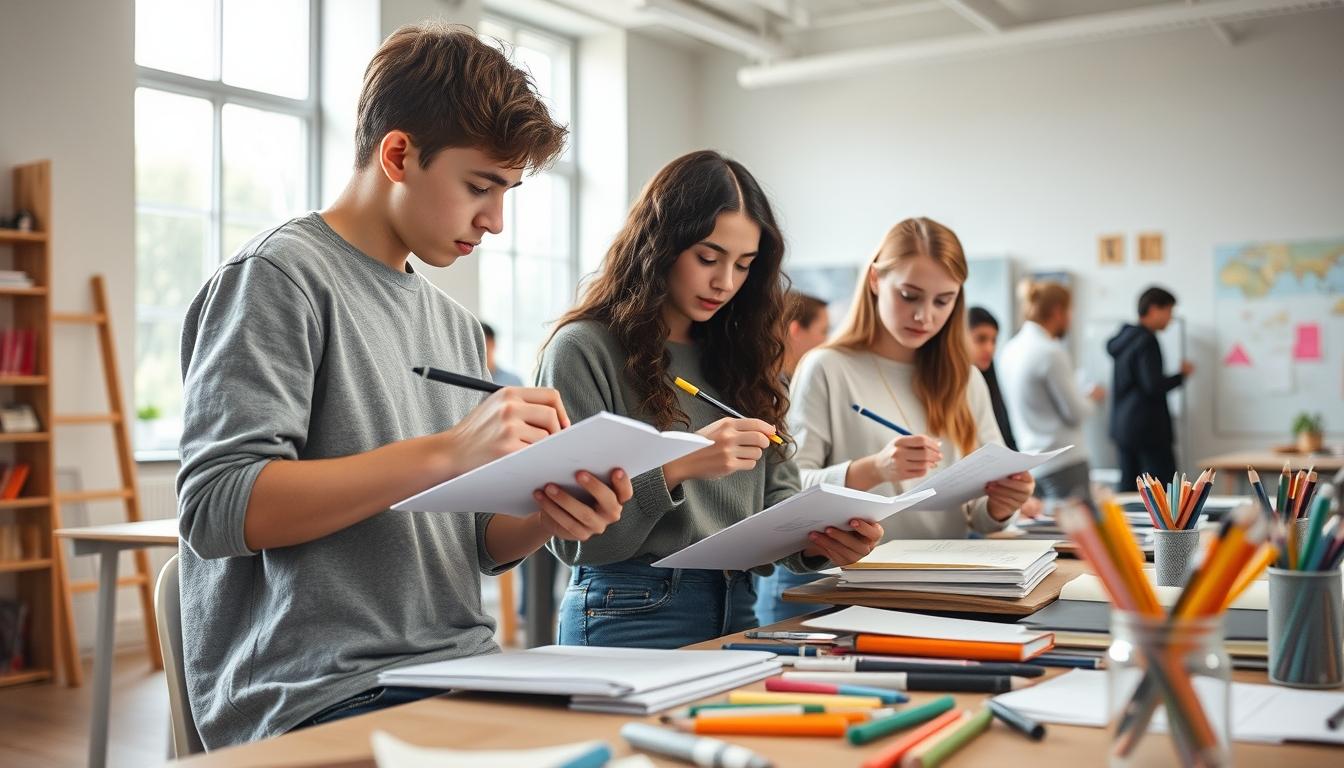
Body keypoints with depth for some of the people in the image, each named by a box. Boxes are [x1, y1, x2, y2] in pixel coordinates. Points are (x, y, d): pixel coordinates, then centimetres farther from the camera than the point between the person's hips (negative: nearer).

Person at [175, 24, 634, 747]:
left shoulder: (454, 323, 18)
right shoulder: (279, 276, -4)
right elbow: (216, 507, -16)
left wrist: (547, 519, -3)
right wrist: (443, 453, -21)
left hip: (461, 673, 8)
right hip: (324, 697, -7)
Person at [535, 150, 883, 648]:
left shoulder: (737, 352, 14)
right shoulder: (583, 350, -6)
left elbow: (776, 492, 11)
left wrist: (815, 542, -10)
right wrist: (676, 466, -22)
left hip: (738, 611, 6)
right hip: (632, 617, -5)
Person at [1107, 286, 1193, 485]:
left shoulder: (1123, 338, 11)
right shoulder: (1147, 341, -14)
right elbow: (1153, 386, -19)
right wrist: (1181, 375, -6)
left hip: (1123, 426, 9)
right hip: (1148, 429, -9)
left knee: (1129, 487, 9)